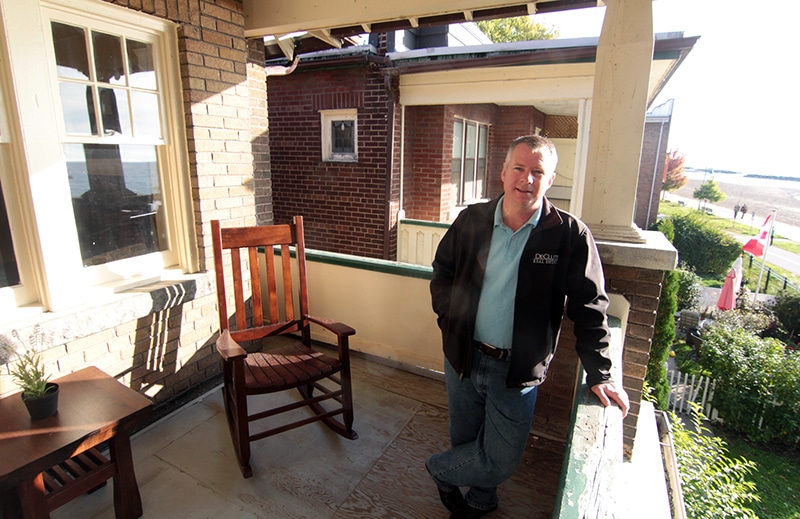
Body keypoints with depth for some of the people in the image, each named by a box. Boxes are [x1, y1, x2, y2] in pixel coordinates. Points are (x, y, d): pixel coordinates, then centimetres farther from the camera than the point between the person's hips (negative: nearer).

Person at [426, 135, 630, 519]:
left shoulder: (570, 235, -11)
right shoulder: (472, 220, -3)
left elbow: (589, 309, -6)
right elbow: (442, 271, 10)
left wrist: (599, 374, -8)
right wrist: (449, 315, -4)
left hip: (516, 368, -2)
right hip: (463, 356, 3)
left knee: (501, 461, 6)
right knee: (465, 442, 20)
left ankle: (440, 469, 38)